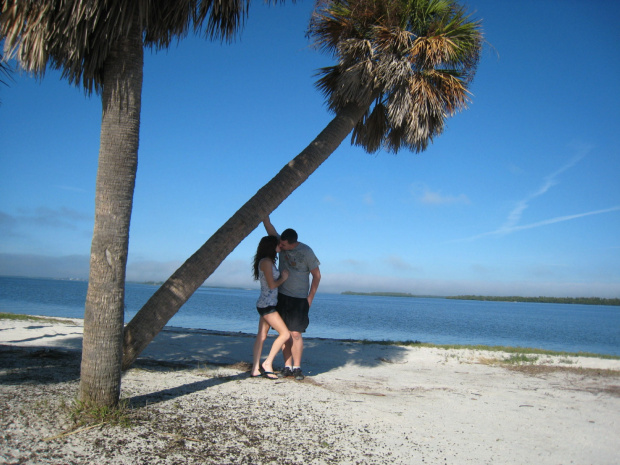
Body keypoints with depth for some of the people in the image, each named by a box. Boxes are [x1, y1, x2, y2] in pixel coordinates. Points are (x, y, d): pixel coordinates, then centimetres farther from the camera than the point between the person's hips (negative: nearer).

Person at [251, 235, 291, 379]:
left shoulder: (269, 262, 15)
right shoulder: (266, 262, -15)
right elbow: (272, 285, -18)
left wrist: (282, 275, 12)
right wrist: (283, 278, -3)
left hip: (266, 304, 10)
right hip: (267, 305, -10)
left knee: (261, 336, 9)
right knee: (285, 334, -9)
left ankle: (255, 369, 11)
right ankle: (267, 364, -4)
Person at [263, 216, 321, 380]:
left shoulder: (306, 252, -10)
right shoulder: (281, 243, 1)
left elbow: (317, 275, -3)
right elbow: (268, 225, -5)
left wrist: (310, 297, -5)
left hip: (299, 299, -4)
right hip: (282, 296, 4)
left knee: (296, 334, -7)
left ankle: (297, 367, 4)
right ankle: (287, 367, 11)